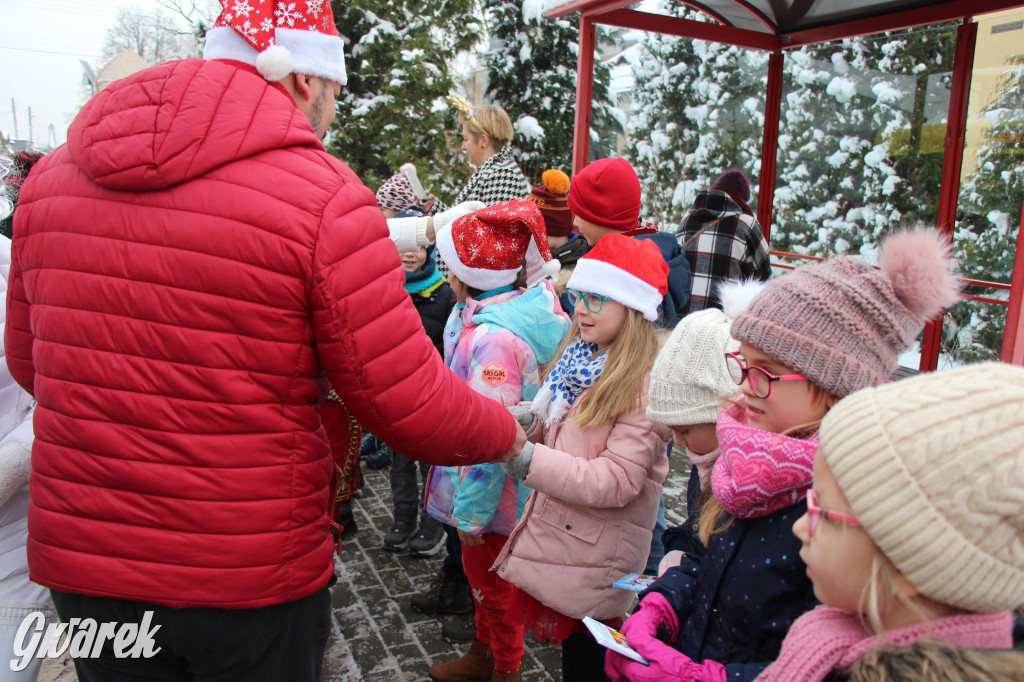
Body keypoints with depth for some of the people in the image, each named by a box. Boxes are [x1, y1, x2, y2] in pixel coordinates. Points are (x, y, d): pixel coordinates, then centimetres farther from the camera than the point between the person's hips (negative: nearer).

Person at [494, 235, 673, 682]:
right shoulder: (579, 356, 4)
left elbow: (616, 481, -24)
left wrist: (531, 460, -29)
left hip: (595, 559, -7)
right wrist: (530, 421, -7)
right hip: (557, 534, 7)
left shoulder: (645, 385, -19)